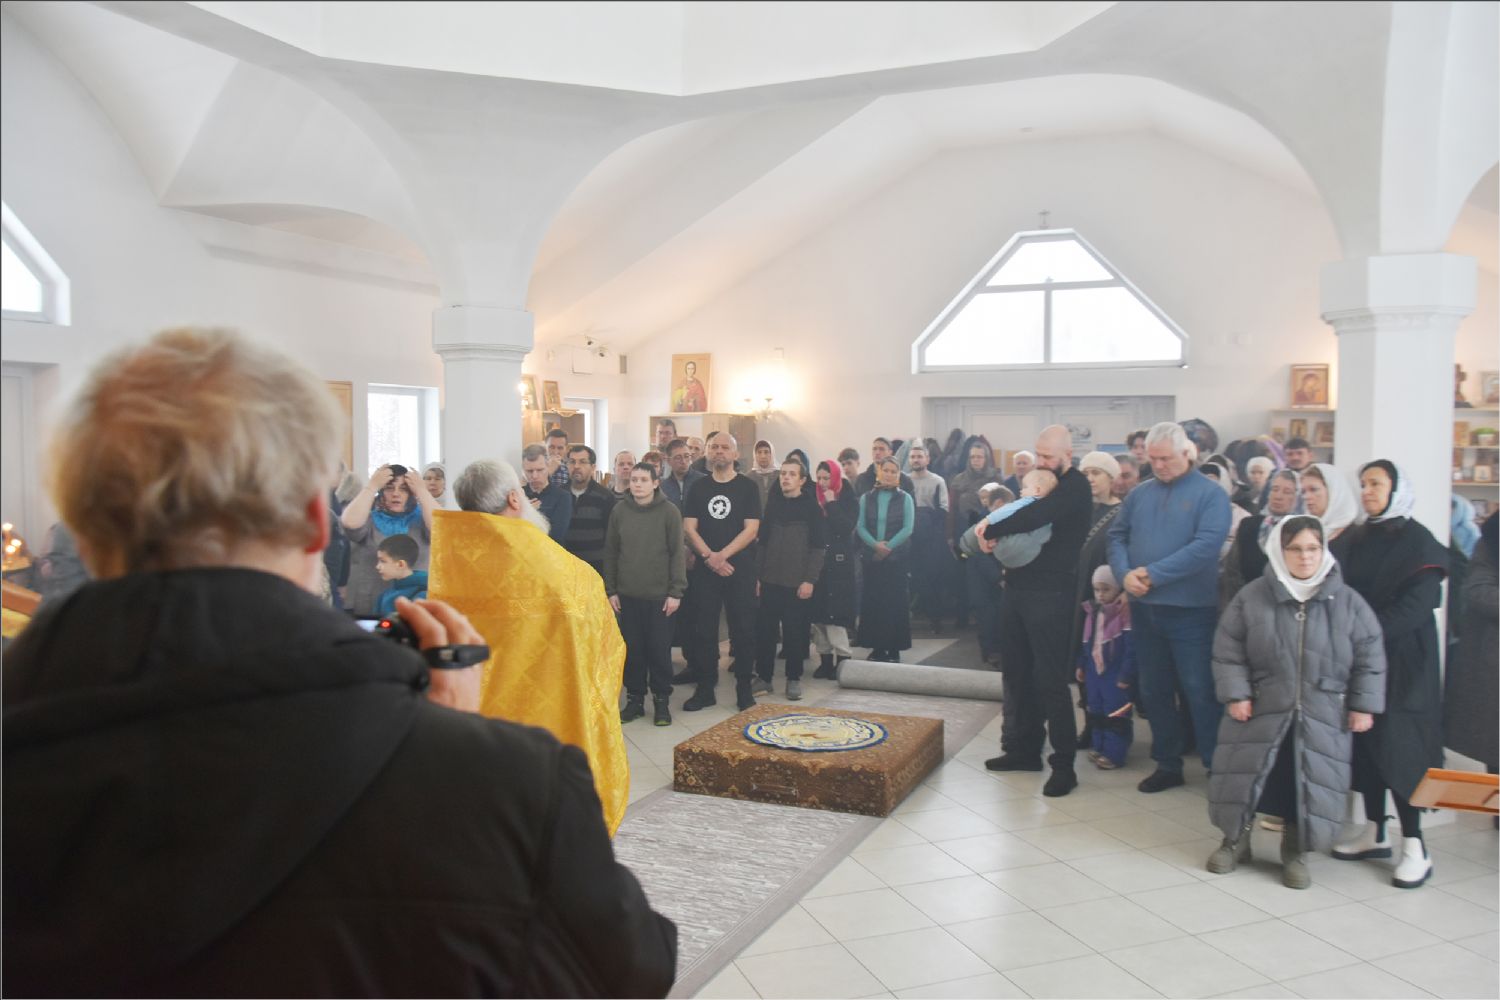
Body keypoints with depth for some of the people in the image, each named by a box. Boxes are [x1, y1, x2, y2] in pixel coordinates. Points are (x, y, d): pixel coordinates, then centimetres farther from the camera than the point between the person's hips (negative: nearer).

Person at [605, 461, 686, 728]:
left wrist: (676, 591, -9)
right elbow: (610, 553, 8)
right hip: (627, 595, 3)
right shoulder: (619, 511, 4)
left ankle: (662, 701, 16)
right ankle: (634, 699, 20)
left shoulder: (669, 511, -5)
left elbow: (677, 553, -5)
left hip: (659, 595, -3)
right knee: (632, 649, 8)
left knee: (660, 650, 3)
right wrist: (611, 590, 5)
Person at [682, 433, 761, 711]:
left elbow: (751, 529, -6)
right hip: (704, 570, 2)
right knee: (705, 630, 6)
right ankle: (705, 688, 14)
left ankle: (744, 690, 11)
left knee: (743, 629, 1)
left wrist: (722, 555, -15)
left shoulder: (747, 488, 2)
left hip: (740, 569, -2)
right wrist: (709, 557, -12)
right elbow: (689, 527, 2)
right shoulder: (697, 488, 9)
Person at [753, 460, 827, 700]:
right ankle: (763, 676, 14)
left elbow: (819, 547, -6)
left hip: (797, 582, -3)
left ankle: (794, 679, 14)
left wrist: (810, 579, -12)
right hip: (770, 580, 4)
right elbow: (762, 542, 12)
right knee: (764, 630, 4)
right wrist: (758, 576, 7)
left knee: (794, 633, 2)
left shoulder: (812, 507, -2)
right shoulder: (773, 505, 9)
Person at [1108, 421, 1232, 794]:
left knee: (1199, 692, -1)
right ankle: (1167, 763, 26)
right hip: (1143, 608, 6)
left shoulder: (1210, 494, -6)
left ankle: (1217, 767, 12)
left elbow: (1206, 545, -18)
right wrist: (1125, 573, -10)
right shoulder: (1139, 493, 10)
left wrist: (1153, 574, -19)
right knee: (1154, 690, 13)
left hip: (1190, 609, -5)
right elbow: (1117, 535, 10)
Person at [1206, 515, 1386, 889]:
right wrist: (1235, 694, -7)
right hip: (1259, 711, 0)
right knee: (1243, 776, 2)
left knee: (1308, 784, 1)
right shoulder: (1252, 596, -3)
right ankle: (1236, 838, 25)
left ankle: (1294, 850, 24)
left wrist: (1363, 705, 1)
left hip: (1322, 718, 1)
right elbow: (1228, 651, 0)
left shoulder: (1347, 601, 0)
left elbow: (1370, 658, 5)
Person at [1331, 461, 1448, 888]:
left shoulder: (1417, 541, -6)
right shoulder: (1352, 540, 11)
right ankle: (1375, 832, 19)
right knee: (1364, 743, 8)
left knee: (1396, 745, -7)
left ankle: (1415, 847, 1)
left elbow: (1415, 605, -15)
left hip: (1401, 661, -5)